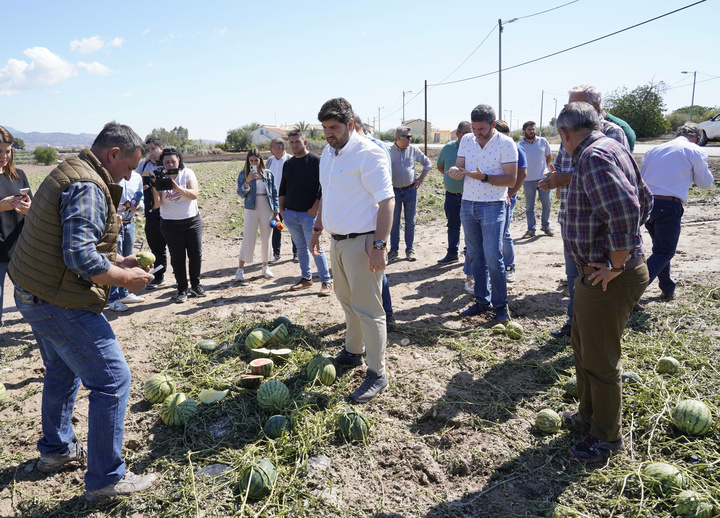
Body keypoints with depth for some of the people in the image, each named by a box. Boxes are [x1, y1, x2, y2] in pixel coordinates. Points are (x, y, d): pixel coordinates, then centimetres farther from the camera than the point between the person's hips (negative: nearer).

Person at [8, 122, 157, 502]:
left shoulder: (70, 173, 14)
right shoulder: (88, 188, -21)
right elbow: (81, 258, -29)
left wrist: (115, 261, 12)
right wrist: (125, 279, -16)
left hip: (35, 295, 11)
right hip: (60, 304, -11)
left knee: (63, 372, 26)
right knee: (112, 379, -5)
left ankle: (56, 450, 44)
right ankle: (106, 479, 5)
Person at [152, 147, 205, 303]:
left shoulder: (187, 173, -3)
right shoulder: (160, 178, -2)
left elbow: (194, 195, -17)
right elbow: (157, 205, -8)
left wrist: (177, 188, -32)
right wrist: (155, 191, -26)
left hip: (192, 220, 0)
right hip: (170, 224, 0)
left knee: (196, 254, 4)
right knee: (177, 257, 2)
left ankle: (196, 285, 21)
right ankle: (182, 289, 12)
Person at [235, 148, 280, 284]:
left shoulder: (268, 174, 4)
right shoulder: (244, 174, 1)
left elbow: (274, 193, 6)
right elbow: (240, 194, -5)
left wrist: (276, 213, 1)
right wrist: (247, 181, -21)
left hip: (267, 210, 2)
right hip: (251, 210, -2)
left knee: (266, 239, 8)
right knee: (248, 239, -3)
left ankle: (265, 266, 23)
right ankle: (240, 269, 4)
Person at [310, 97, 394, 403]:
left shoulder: (368, 154, -15)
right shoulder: (327, 153, 12)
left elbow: (386, 202, -18)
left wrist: (379, 246, -23)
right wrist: (317, 230, 22)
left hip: (361, 242, -8)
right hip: (337, 240, 8)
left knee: (368, 309, -4)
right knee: (347, 300, 19)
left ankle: (377, 375, 6)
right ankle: (353, 352, 36)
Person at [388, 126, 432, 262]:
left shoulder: (414, 150, 3)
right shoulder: (389, 151, -3)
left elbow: (428, 163, 15)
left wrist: (421, 179, 5)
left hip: (410, 190, 1)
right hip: (394, 191, -1)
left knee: (410, 222, 6)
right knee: (394, 222, 3)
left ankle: (410, 249, 15)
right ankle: (394, 250, 12)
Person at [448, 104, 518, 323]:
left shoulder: (506, 143, -8)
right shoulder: (466, 141, 7)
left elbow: (511, 179, -11)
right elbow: (459, 167, 7)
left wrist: (484, 177, -24)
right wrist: (455, 171, -18)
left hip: (493, 206, -5)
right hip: (467, 204, 5)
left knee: (493, 257, -7)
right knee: (476, 256, 10)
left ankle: (500, 305, 7)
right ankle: (482, 301, 21)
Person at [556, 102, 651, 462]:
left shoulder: (593, 156, -21)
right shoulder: (611, 148, 12)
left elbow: (626, 209, -33)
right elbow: (644, 198, 22)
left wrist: (616, 264, -24)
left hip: (608, 280, -10)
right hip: (595, 274, 10)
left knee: (599, 360, 5)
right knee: (582, 347, 23)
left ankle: (608, 436, 24)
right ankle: (589, 415, 41)